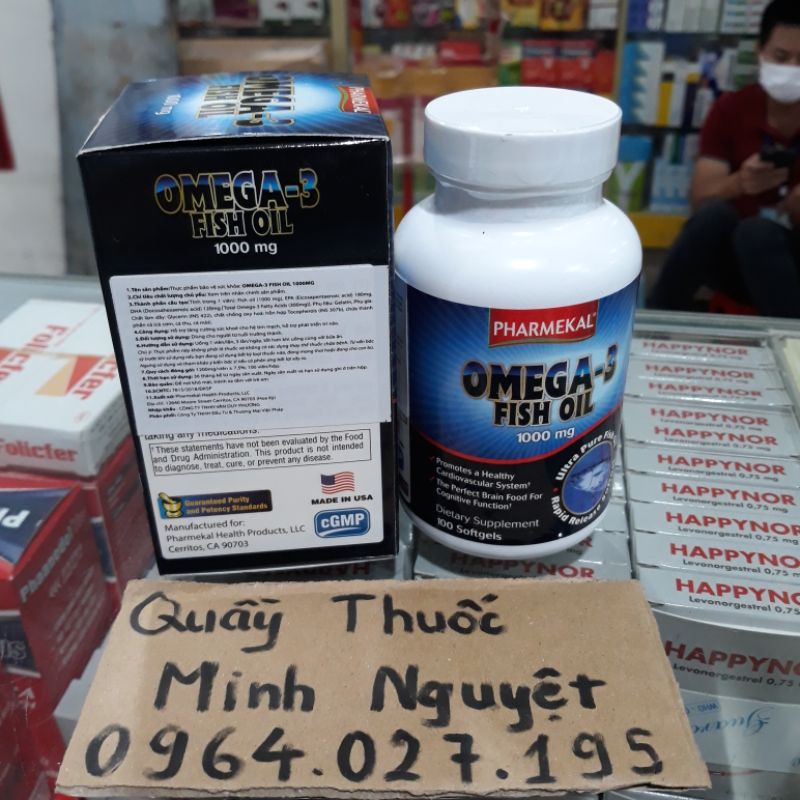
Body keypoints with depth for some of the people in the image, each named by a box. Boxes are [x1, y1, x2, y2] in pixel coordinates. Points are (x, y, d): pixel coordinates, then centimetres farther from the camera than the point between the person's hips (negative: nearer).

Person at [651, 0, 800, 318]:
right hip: (731, 256, 1)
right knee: (714, 214, -31)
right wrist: (737, 184, -28)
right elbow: (700, 199, -7)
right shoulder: (730, 109, 1)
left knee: (756, 232, -34)